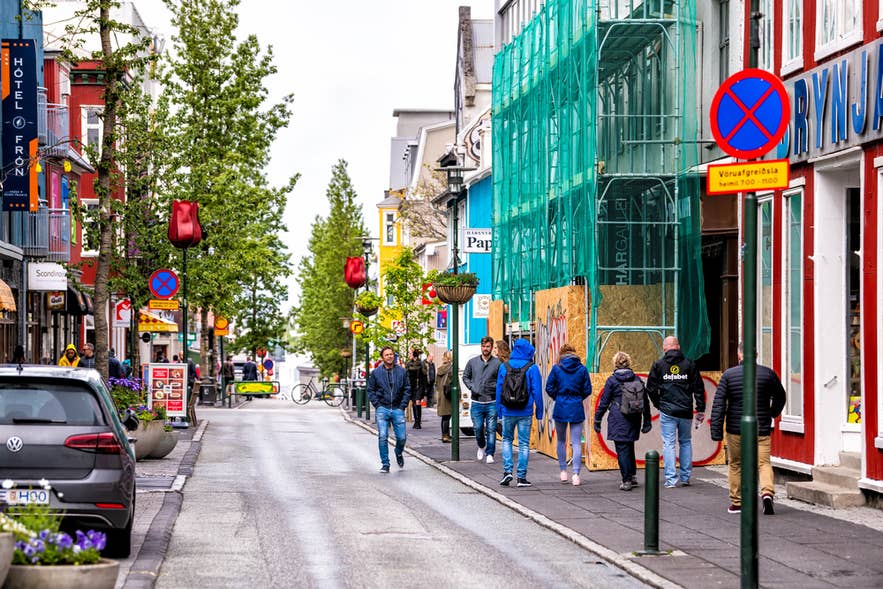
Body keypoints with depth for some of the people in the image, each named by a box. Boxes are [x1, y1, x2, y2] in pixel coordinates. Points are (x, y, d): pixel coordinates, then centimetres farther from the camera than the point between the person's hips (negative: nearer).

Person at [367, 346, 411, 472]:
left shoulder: (402, 371, 5)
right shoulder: (376, 373, 3)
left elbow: (407, 389, 8)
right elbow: (371, 390, 8)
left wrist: (403, 405, -1)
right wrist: (377, 405, -2)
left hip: (398, 410, 1)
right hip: (382, 409, -1)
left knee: (402, 437, 0)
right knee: (382, 437, -10)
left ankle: (399, 453, 33)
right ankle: (385, 464, 0)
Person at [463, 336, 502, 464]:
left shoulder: (498, 363, -1)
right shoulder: (472, 362, 7)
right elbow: (465, 377, 14)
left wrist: (495, 386, -14)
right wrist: (472, 387, -1)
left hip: (492, 402, -2)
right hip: (477, 402, 2)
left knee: (491, 429, -2)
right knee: (478, 428, 3)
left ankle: (490, 454, 5)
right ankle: (481, 447, 30)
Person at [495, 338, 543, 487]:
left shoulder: (504, 366, 2)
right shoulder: (532, 368, -5)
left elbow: (499, 389, 5)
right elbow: (537, 391, -5)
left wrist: (499, 410, 13)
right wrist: (539, 412, 3)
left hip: (508, 412, 2)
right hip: (525, 412, -2)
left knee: (507, 440, 17)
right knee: (524, 443, 4)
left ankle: (507, 471, 2)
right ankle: (521, 477, 3)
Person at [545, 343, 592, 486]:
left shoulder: (557, 368, -3)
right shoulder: (582, 369, -1)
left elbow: (549, 387, -3)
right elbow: (587, 390, 2)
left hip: (560, 409, 0)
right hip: (577, 409, 0)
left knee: (561, 441, 16)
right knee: (576, 443, 1)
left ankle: (563, 471, 19)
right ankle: (576, 474, -8)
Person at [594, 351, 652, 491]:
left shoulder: (612, 380, -5)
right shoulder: (637, 379, 7)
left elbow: (604, 402, -3)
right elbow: (645, 402, 11)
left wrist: (597, 420, 4)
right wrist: (647, 421, 18)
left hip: (618, 420, -5)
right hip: (634, 420, 5)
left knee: (622, 449, -2)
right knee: (630, 447, 19)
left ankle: (626, 481, -4)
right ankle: (633, 476, 20)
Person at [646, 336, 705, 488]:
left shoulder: (658, 365, 0)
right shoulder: (689, 364, 3)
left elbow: (651, 388, 1)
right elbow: (698, 388, 4)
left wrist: (658, 404, 15)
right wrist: (700, 410, 8)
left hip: (667, 412, -2)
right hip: (686, 412, 2)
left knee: (668, 444, 0)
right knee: (686, 442, 14)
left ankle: (671, 479, -5)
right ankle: (685, 477, 17)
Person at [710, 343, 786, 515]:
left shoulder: (728, 375, -4)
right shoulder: (768, 373, 0)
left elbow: (719, 405, -7)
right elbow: (780, 396, 14)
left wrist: (716, 431, -5)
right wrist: (771, 415, 30)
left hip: (735, 429, 0)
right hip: (761, 429, 0)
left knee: (735, 465, 14)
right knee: (764, 462, 2)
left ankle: (736, 502, 19)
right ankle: (767, 492, -23)